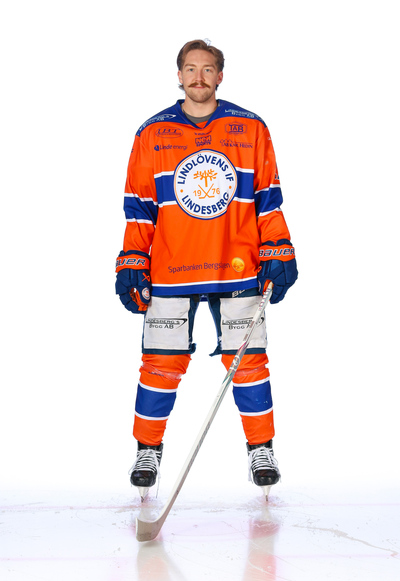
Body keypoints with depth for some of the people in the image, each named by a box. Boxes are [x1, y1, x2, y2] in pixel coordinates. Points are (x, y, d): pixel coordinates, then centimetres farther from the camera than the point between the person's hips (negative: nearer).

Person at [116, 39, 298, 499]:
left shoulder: (250, 129, 6)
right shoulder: (152, 134, 6)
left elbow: (268, 197, 8)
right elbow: (139, 206, 7)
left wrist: (279, 255, 2)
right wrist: (131, 265, 2)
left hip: (238, 269, 0)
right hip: (169, 271, 0)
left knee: (247, 361, 2)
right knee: (162, 362, 0)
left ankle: (261, 450, 16)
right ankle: (148, 451, 16)